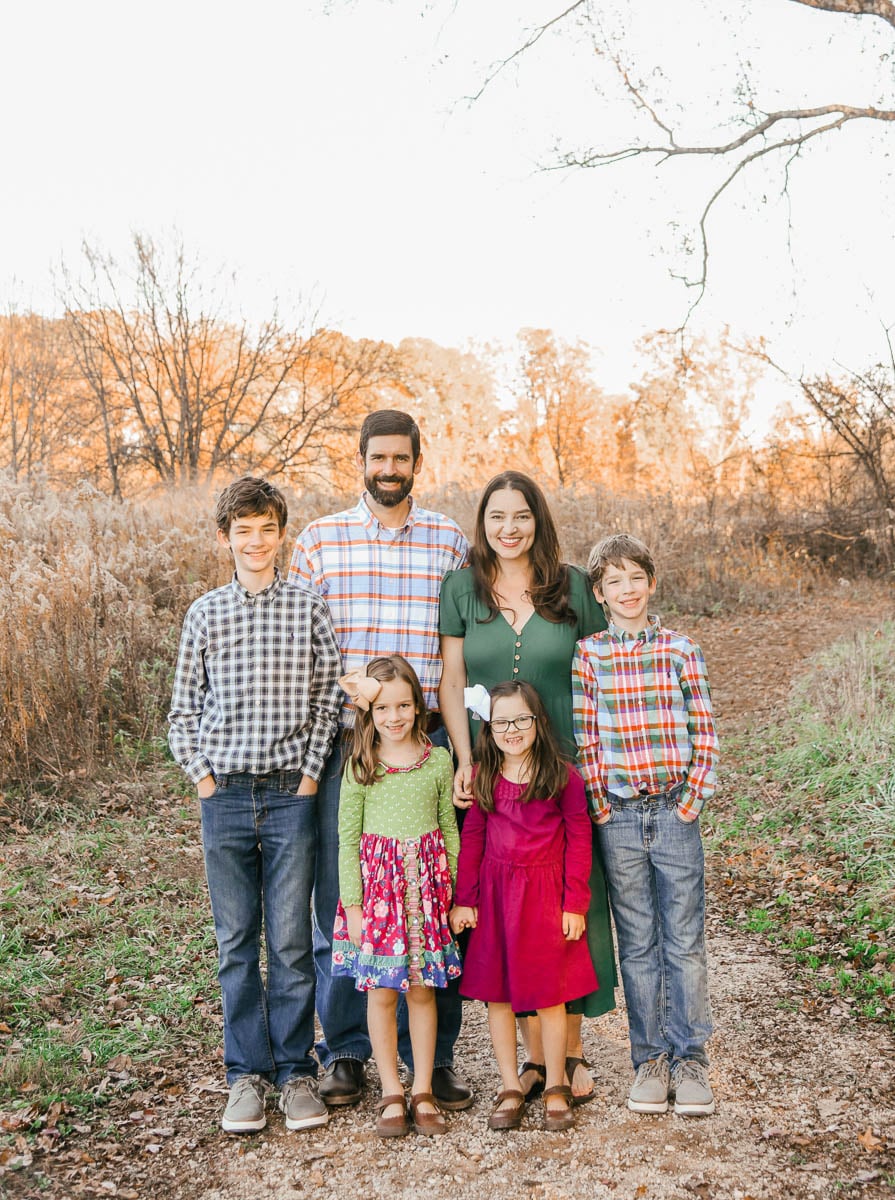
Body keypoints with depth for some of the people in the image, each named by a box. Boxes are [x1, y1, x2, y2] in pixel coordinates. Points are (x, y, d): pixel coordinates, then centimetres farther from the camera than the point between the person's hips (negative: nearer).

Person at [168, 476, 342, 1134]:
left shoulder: (310, 608, 1)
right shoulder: (205, 612, 6)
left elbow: (329, 697, 1)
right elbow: (185, 706, 10)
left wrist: (311, 774, -4)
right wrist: (201, 774, 1)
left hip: (291, 793, -2)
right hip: (225, 795, 2)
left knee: (291, 940, 3)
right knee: (236, 942, 8)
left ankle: (297, 1072, 17)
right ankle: (247, 1074, 20)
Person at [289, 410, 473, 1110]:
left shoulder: (450, 542, 8)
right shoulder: (320, 541, 6)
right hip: (340, 743, 0)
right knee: (339, 899, 5)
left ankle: (433, 1057, 17)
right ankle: (345, 1054, 20)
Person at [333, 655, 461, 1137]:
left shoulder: (439, 761, 2)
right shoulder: (360, 767, -2)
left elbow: (449, 829, 7)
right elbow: (348, 840, -1)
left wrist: (456, 894, 5)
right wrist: (353, 904, -6)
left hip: (426, 882, 1)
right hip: (377, 882, -1)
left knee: (422, 989, 8)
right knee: (382, 991, 4)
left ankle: (423, 1091, 19)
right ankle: (392, 1094, 17)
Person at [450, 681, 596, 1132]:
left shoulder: (563, 776, -5)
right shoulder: (483, 778, 3)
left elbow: (579, 838, -2)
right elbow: (471, 837, 6)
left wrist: (575, 903, -5)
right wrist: (464, 899, 2)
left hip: (546, 895, -2)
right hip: (495, 893, 3)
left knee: (550, 993, 4)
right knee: (497, 992, 7)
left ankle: (556, 1088, 21)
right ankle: (509, 1088, 20)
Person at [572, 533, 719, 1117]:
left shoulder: (682, 651, 3)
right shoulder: (586, 656, 2)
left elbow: (704, 734, 3)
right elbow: (584, 739, 2)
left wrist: (694, 797, -5)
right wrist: (599, 804, -4)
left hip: (675, 812, 0)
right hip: (619, 816, 0)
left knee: (685, 941, 4)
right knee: (637, 944, 9)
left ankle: (690, 1059, 17)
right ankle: (650, 1060, 20)